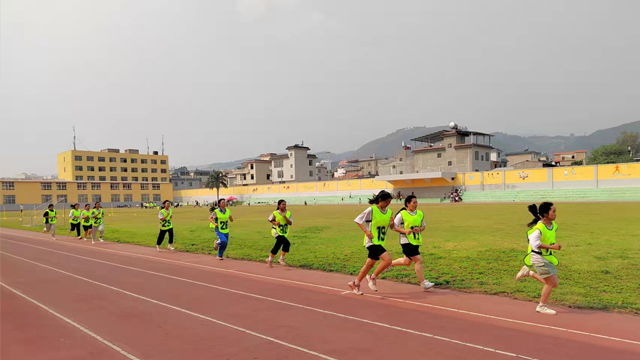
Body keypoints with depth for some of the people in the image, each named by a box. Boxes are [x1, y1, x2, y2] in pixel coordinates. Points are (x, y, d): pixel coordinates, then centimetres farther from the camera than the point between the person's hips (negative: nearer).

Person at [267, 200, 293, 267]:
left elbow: (290, 223, -9)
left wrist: (285, 217, -23)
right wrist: (275, 223, -12)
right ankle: (281, 259, -7)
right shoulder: (275, 213, -10)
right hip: (276, 231, -5)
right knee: (287, 244, -21)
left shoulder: (288, 213, -1)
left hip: (284, 233, 5)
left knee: (277, 247, 13)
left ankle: (270, 259, 31)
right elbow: (269, 219, 5)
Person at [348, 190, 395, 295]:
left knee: (370, 264, 11)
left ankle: (355, 283, 26)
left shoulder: (389, 212, 7)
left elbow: (392, 227, 15)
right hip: (372, 241, -7)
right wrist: (366, 231, -16)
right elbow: (358, 220, -6)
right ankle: (373, 278, -1)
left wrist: (392, 223, -8)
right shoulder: (371, 210, -11)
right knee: (388, 260, -19)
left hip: (380, 242, 7)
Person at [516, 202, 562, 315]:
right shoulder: (539, 228, -21)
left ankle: (529, 273, 23)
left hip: (548, 257, 9)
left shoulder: (553, 226, 6)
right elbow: (534, 243, -31)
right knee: (551, 282, -6)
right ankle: (542, 306, 12)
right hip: (539, 258, -8)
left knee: (554, 283, 10)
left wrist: (555, 245, 4)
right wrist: (551, 247, -30)